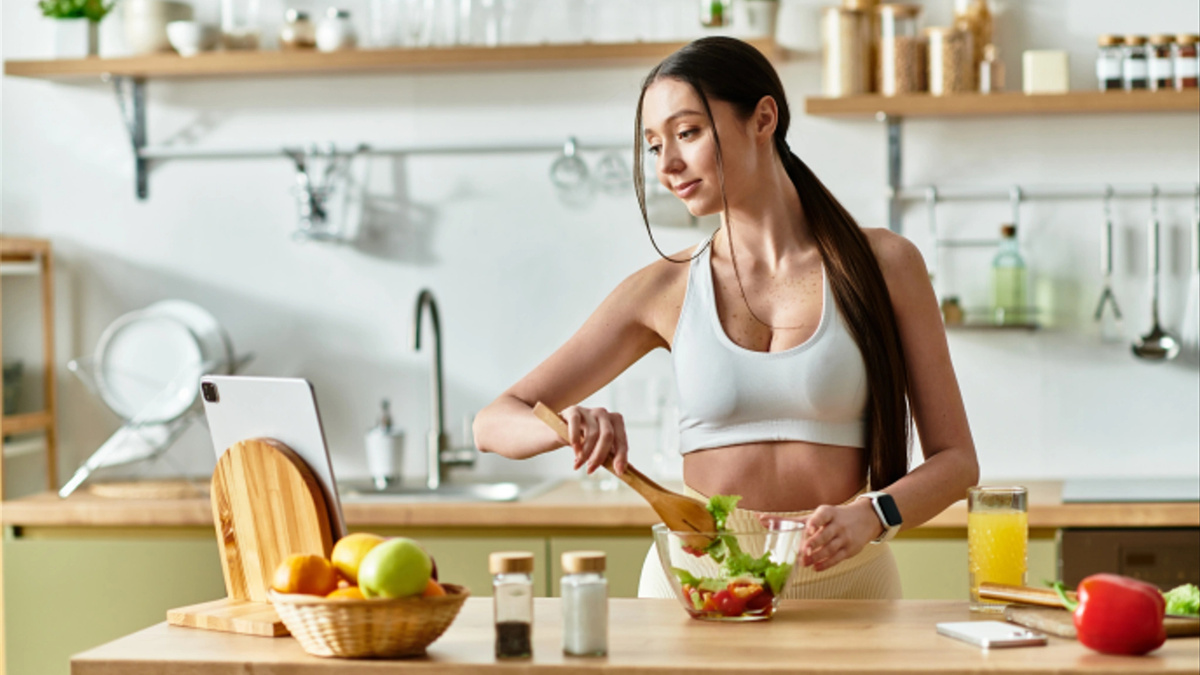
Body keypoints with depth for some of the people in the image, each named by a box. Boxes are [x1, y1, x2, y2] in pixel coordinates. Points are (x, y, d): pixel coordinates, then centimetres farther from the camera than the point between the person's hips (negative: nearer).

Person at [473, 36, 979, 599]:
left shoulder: (882, 264, 5)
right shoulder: (666, 290, 8)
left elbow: (955, 459, 5)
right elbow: (494, 423, 8)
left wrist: (871, 515, -16)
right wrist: (572, 426, -15)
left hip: (845, 579, -1)